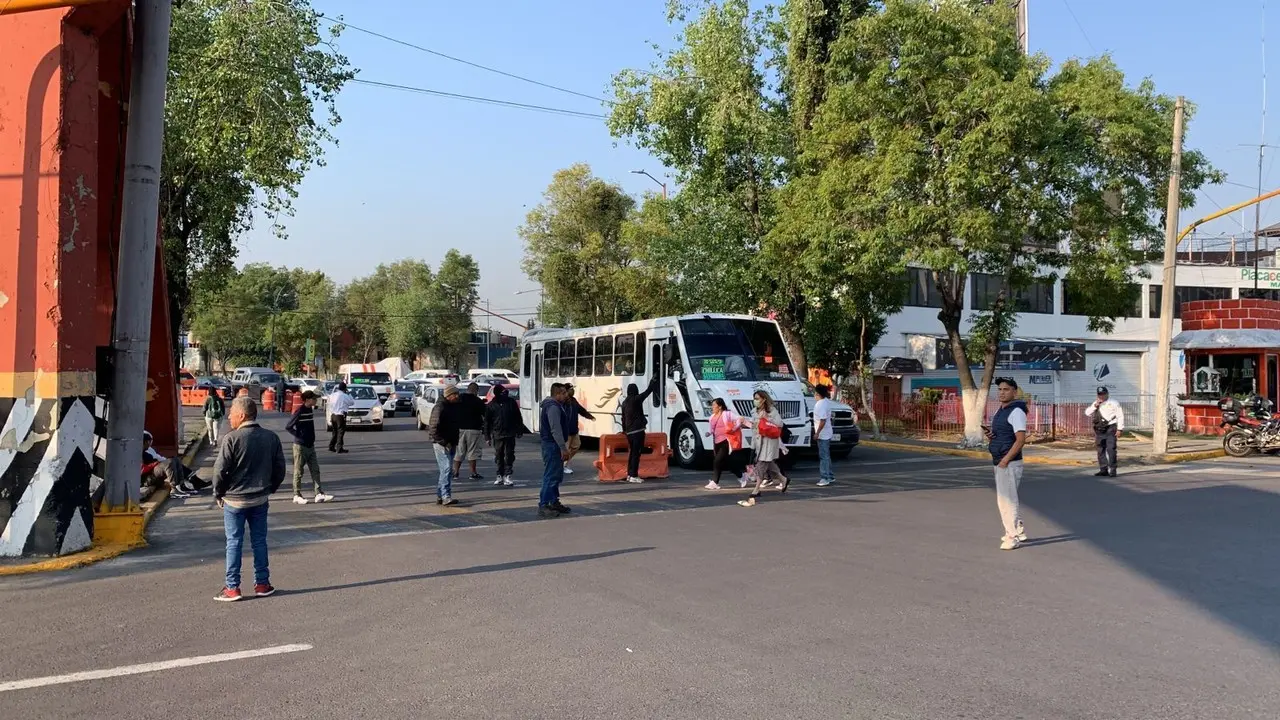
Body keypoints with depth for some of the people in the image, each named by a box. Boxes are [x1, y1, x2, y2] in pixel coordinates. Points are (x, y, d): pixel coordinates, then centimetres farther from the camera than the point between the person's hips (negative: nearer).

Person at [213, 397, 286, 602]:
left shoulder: (232, 438, -15)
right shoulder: (271, 438, 0)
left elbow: (220, 470, -14)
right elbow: (280, 469, 4)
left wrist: (218, 494, 1)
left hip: (234, 500, -4)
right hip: (260, 500, 4)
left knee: (234, 543, 5)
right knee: (259, 541, 13)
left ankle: (232, 588, 9)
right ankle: (262, 583, 18)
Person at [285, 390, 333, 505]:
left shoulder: (311, 410, 7)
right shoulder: (299, 411, -15)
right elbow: (288, 427, -15)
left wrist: (312, 438, 10)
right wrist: (299, 436, -13)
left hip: (310, 446, 7)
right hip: (300, 446, -7)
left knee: (315, 470, 5)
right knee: (298, 472, 3)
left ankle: (319, 494, 6)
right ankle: (297, 496, 10)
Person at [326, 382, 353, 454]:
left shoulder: (332, 395, 5)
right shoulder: (345, 396, -13)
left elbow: (328, 402, 19)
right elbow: (352, 402, 0)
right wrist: (349, 394, 11)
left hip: (333, 415, 7)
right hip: (340, 416, -7)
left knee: (334, 432, 18)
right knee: (340, 432, -2)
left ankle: (331, 447, 21)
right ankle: (339, 448, -4)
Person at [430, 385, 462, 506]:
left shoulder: (455, 407, 14)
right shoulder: (440, 407, -14)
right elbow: (434, 428, -18)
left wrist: (455, 442, 14)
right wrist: (444, 442, -20)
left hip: (451, 444, 9)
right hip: (441, 444, -9)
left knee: (447, 471, 11)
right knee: (446, 469, -15)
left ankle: (440, 497, 17)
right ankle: (446, 497, -16)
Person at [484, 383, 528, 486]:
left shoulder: (511, 402, 0)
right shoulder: (491, 405, 0)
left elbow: (518, 417, 6)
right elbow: (487, 422, 4)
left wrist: (519, 431, 4)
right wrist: (487, 436, 1)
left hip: (510, 434, 0)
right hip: (497, 434, 1)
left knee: (509, 455, -2)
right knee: (499, 456, 8)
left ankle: (507, 475, 0)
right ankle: (500, 476, 18)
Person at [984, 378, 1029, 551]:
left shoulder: (1016, 412, -14)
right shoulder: (1000, 411, 15)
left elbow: (1021, 439, -21)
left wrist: (1005, 460, -22)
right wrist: (989, 434, 1)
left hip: (1009, 463, -10)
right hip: (999, 462, 10)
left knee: (1006, 499, -6)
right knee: (1004, 499, 17)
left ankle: (1013, 536, 1)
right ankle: (1018, 530, 29)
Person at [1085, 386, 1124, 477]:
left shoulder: (1113, 403, 2)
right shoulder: (1095, 404, 18)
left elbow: (1120, 416, -1)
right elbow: (1087, 413, 7)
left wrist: (1119, 429, -9)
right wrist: (1095, 406, -6)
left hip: (1110, 428, -5)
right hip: (1099, 430, 5)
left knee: (1111, 449, -12)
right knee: (1101, 450, 8)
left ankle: (1112, 470, -9)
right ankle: (1103, 470, 16)